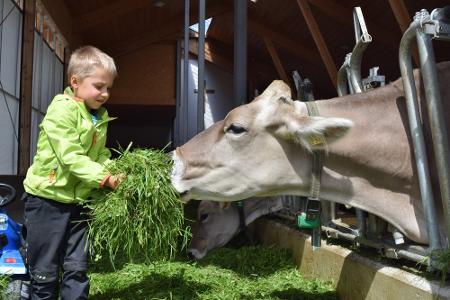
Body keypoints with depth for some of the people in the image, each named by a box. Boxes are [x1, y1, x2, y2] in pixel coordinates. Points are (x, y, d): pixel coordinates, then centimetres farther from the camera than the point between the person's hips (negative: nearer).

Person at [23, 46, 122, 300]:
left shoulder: (100, 117, 7)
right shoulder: (62, 110, -16)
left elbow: (101, 155, 8)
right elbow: (69, 156, -24)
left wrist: (114, 173, -11)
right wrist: (101, 177, -29)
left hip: (79, 200, 7)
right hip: (47, 198, -6)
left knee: (77, 269, 11)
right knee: (45, 271, 5)